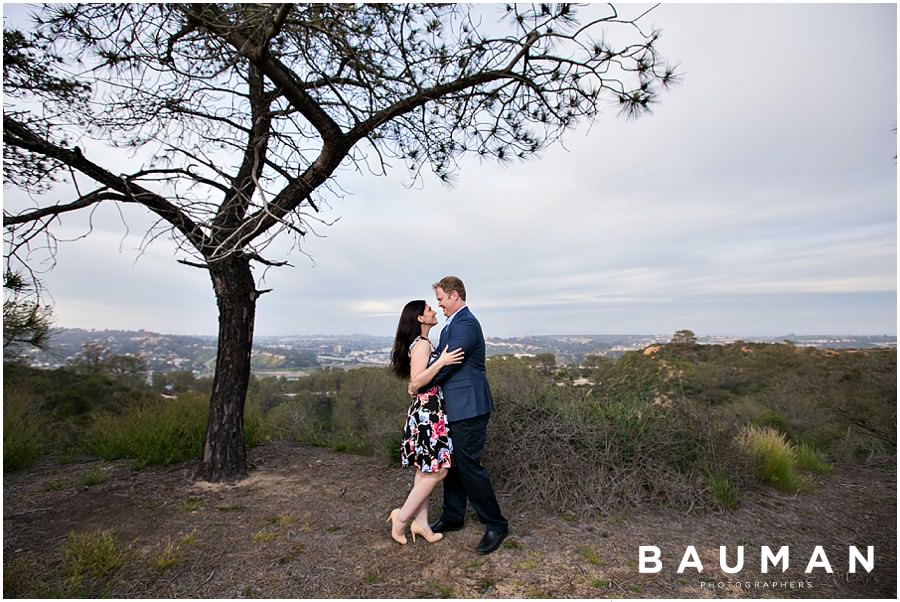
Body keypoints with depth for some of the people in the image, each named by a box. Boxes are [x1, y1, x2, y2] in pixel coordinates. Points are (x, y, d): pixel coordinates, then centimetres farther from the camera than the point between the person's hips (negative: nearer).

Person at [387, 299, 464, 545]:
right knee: (437, 470, -3)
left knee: (426, 469, 14)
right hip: (427, 412, -10)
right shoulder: (422, 344, -16)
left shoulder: (423, 344, 14)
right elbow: (416, 381, -23)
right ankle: (402, 516, 8)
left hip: (428, 412, 10)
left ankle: (421, 522, 23)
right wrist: (441, 362, -27)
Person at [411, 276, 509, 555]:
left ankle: (496, 525, 14)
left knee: (469, 466, -2)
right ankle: (452, 517, 34)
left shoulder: (466, 324, -18)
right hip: (454, 407, 10)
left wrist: (420, 385, -8)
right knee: (452, 463, 18)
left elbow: (446, 363, -21)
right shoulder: (453, 324, 14)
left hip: (468, 407, -10)